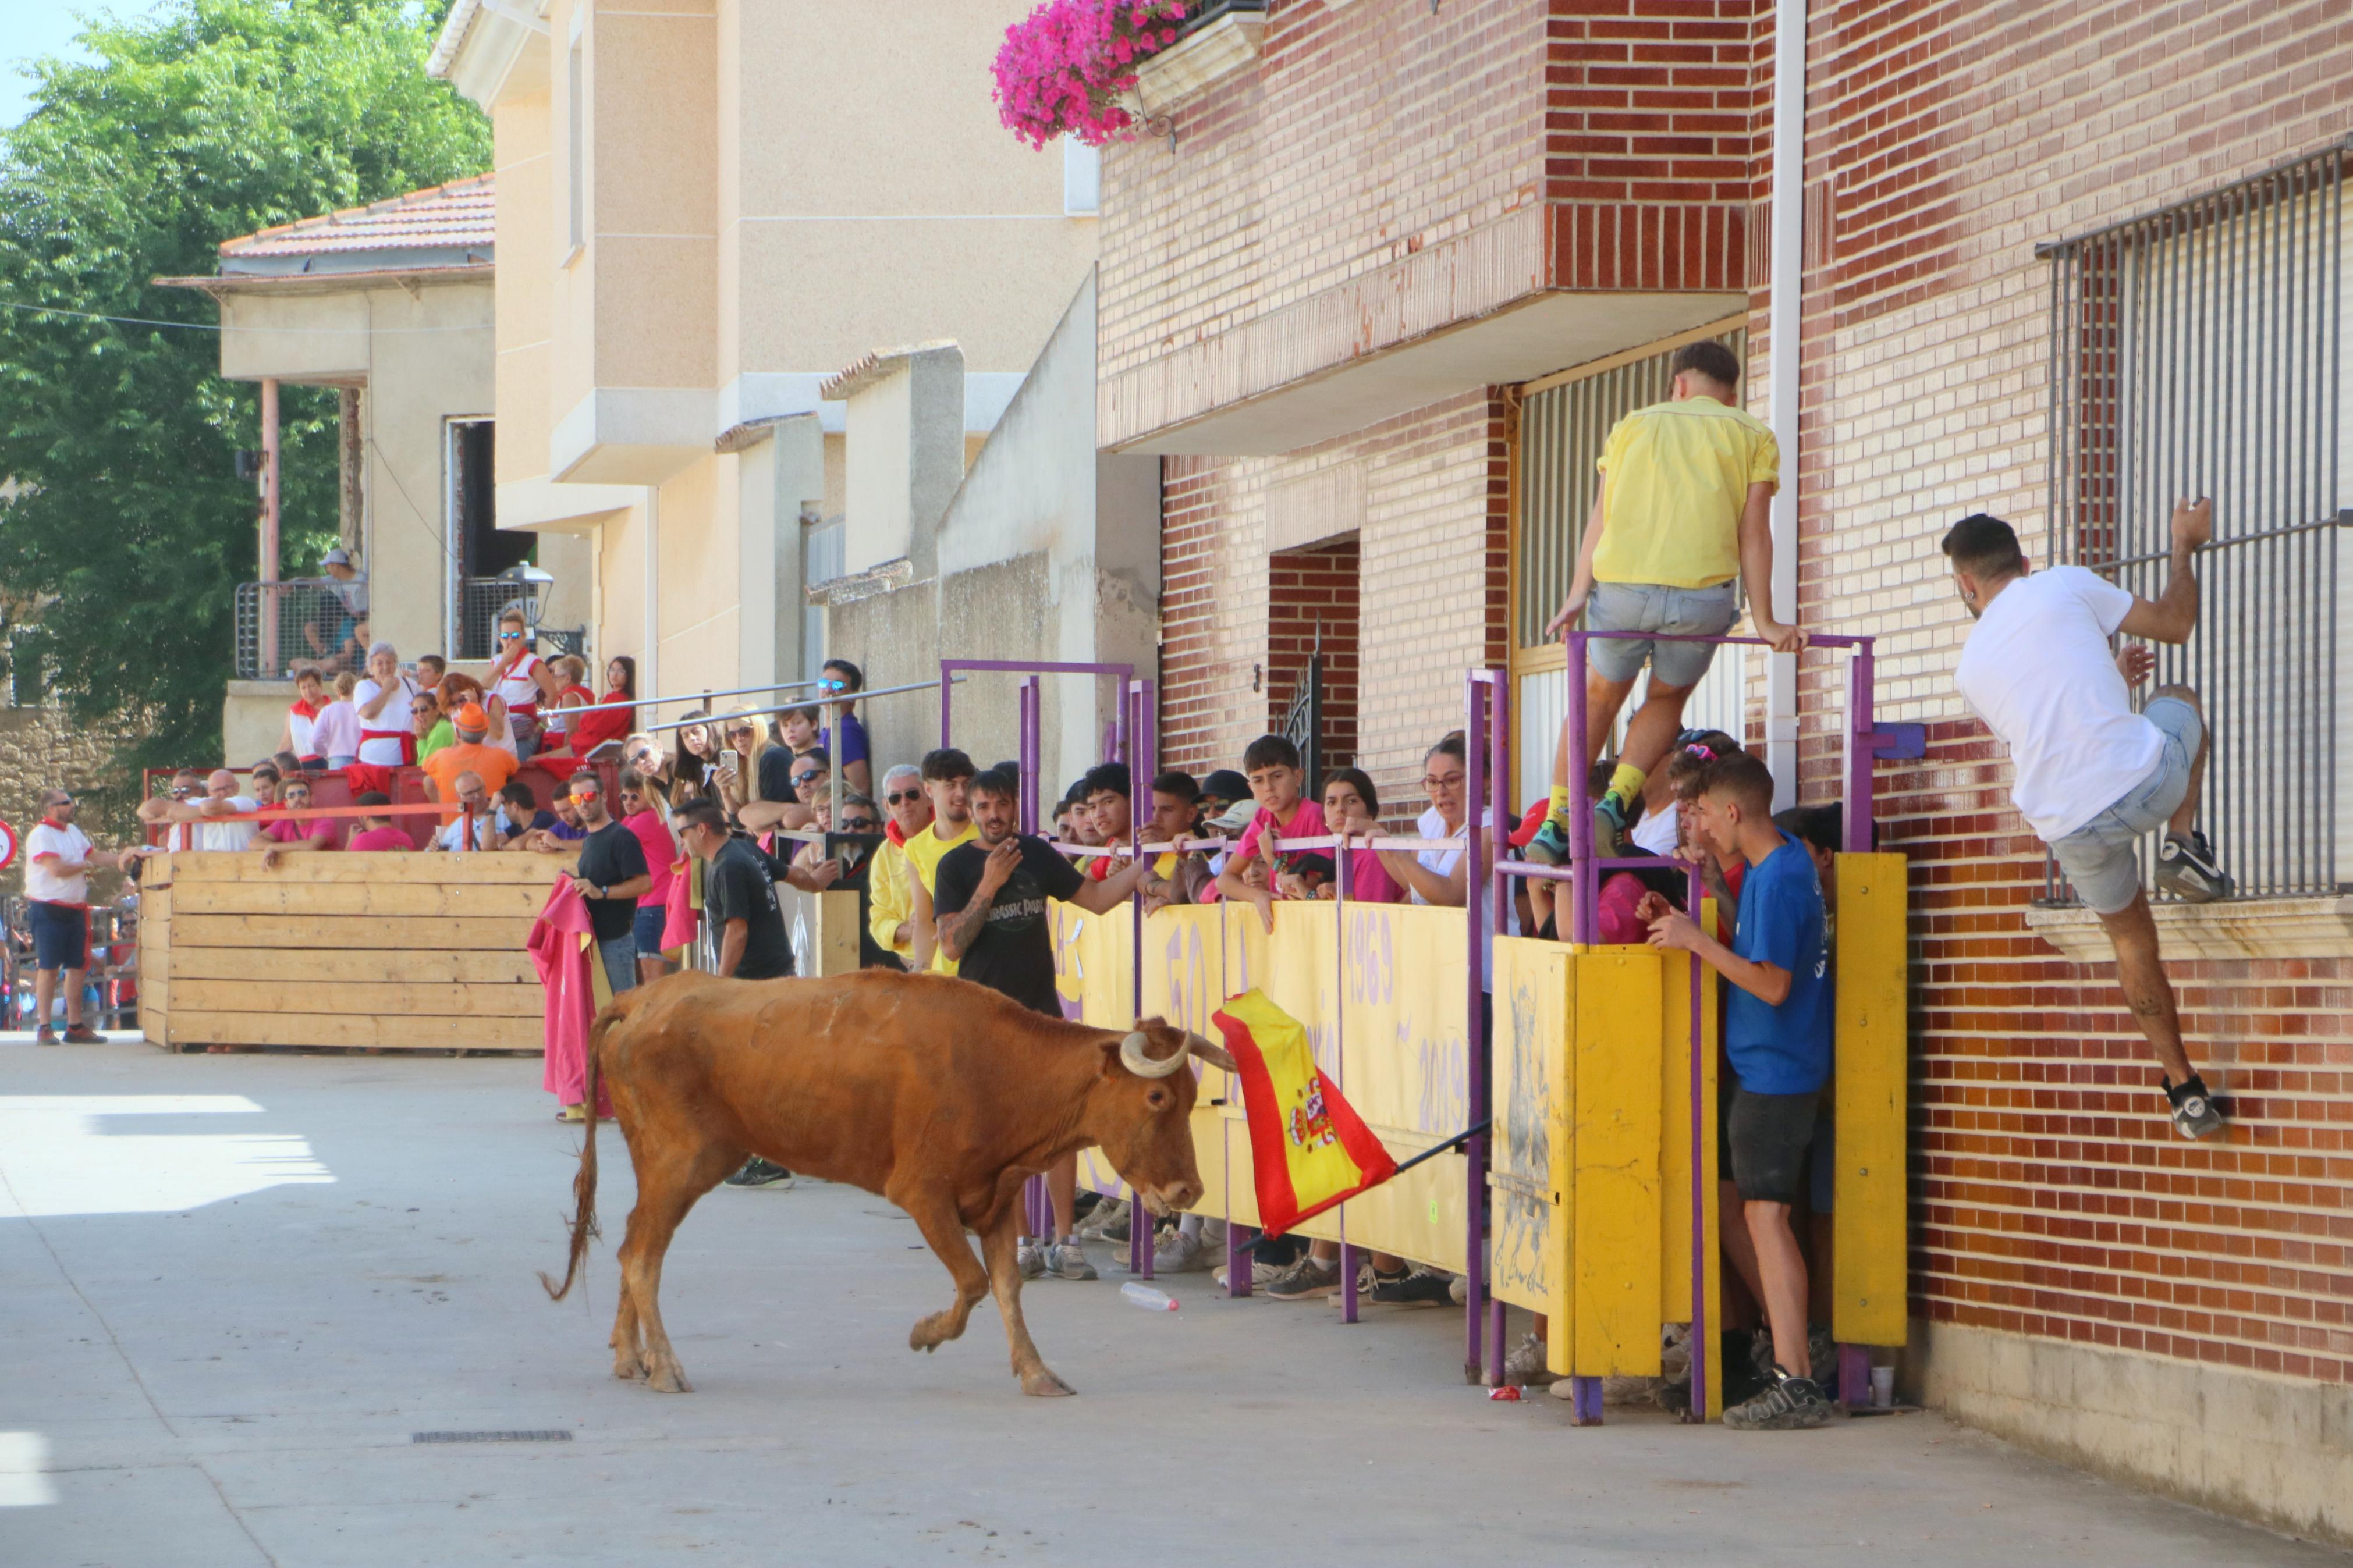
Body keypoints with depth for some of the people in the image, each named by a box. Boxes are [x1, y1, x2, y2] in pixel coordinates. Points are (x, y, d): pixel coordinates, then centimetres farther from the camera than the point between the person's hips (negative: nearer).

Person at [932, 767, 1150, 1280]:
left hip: (1039, 1007, 3)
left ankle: (1064, 1240, 2)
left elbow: (1097, 899, 16)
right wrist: (990, 885, -16)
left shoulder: (1037, 854, 10)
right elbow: (951, 946, -9)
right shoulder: (957, 866, -1)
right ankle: (1021, 1242, 5)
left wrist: (1143, 864, 7)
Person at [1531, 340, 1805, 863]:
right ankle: (1618, 800, 3)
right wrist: (1763, 621, 6)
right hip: (1701, 594, -1)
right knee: (1667, 698, 23)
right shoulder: (1752, 435, 17)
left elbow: (1602, 513, 10)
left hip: (1621, 585, 1)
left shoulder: (1634, 425, 22)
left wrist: (1578, 595, 4)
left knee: (1600, 696, 23)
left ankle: (1556, 822, 19)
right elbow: (1754, 531, 8)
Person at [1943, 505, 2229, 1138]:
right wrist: (2185, 546, 28)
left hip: (2070, 824, 3)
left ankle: (2186, 1091, 26)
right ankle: (2185, 843, 15)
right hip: (2142, 780, -3)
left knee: (2132, 939, 27)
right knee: (2179, 700, 32)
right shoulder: (2065, 587, 4)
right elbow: (2174, 624, 12)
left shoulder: (1971, 668, 16)